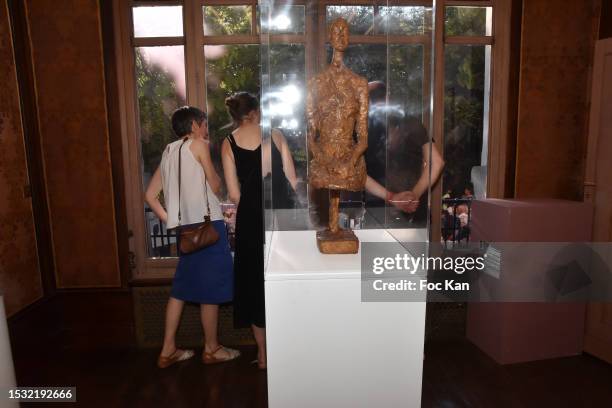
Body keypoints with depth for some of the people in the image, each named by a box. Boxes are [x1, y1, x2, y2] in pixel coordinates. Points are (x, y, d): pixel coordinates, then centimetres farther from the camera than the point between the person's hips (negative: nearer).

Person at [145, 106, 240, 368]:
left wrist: (170, 221, 11)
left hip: (185, 228, 8)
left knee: (181, 288, 15)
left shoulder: (169, 152, 16)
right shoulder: (197, 145, -4)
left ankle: (168, 350, 22)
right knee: (211, 290, 4)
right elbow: (215, 186, 0)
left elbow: (150, 195, 12)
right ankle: (211, 349, 17)